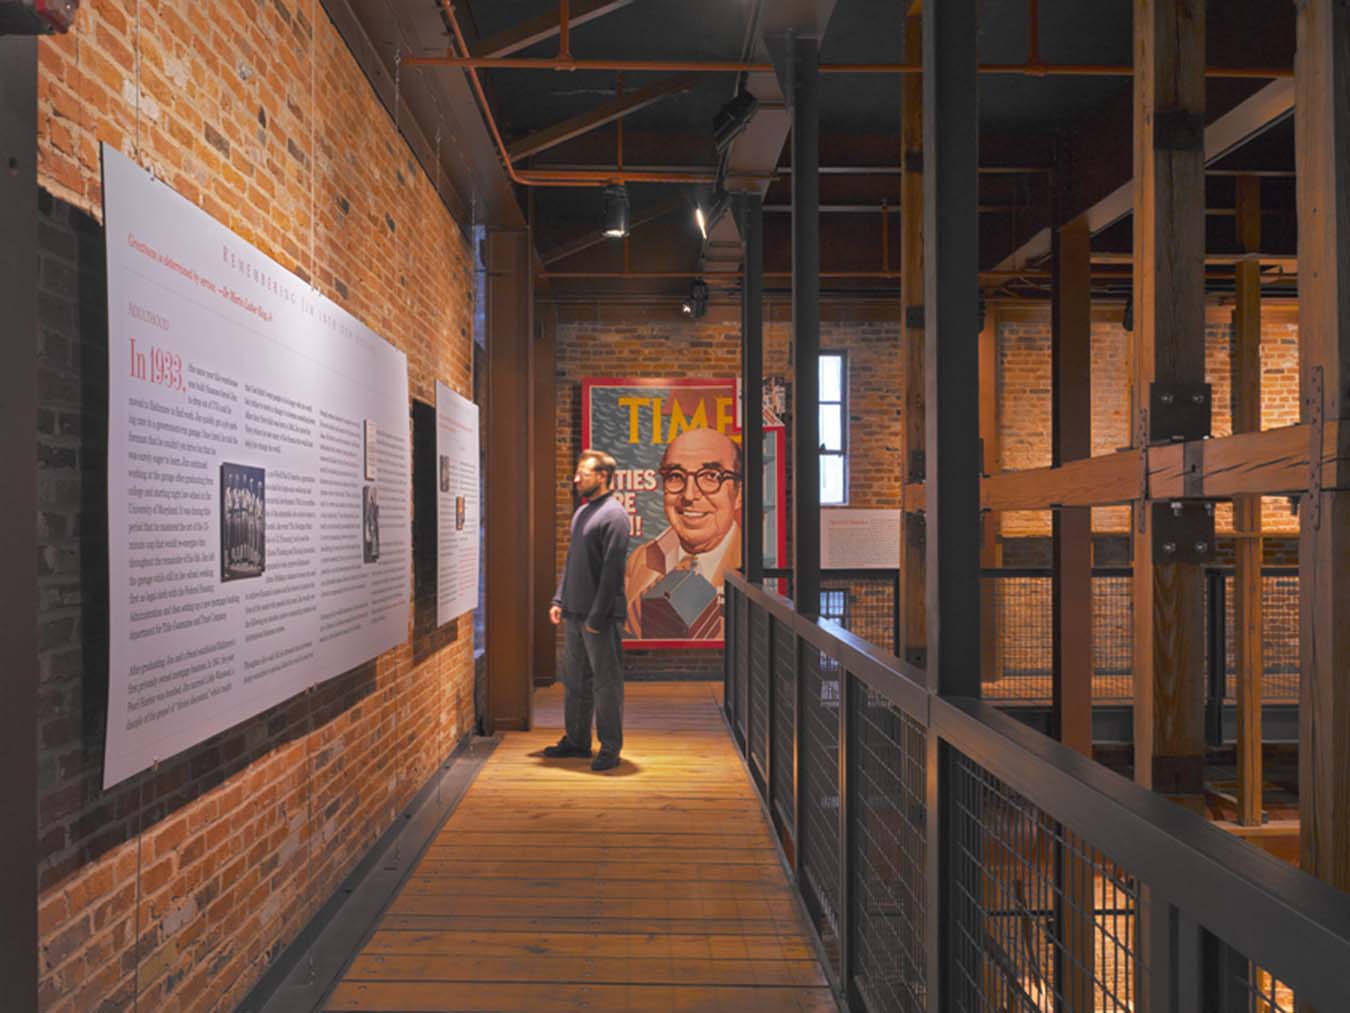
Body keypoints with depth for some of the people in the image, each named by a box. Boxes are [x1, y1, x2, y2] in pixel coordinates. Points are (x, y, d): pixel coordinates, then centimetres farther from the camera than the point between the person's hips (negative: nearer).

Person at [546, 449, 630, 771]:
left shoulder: (614, 515, -12)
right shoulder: (580, 513, 15)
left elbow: (612, 569, -17)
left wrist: (597, 615, -19)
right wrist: (559, 600, 12)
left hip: (602, 616, -9)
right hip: (574, 613, 9)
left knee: (606, 684, 0)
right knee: (574, 680, 16)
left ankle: (610, 748, 10)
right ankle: (576, 740, 28)